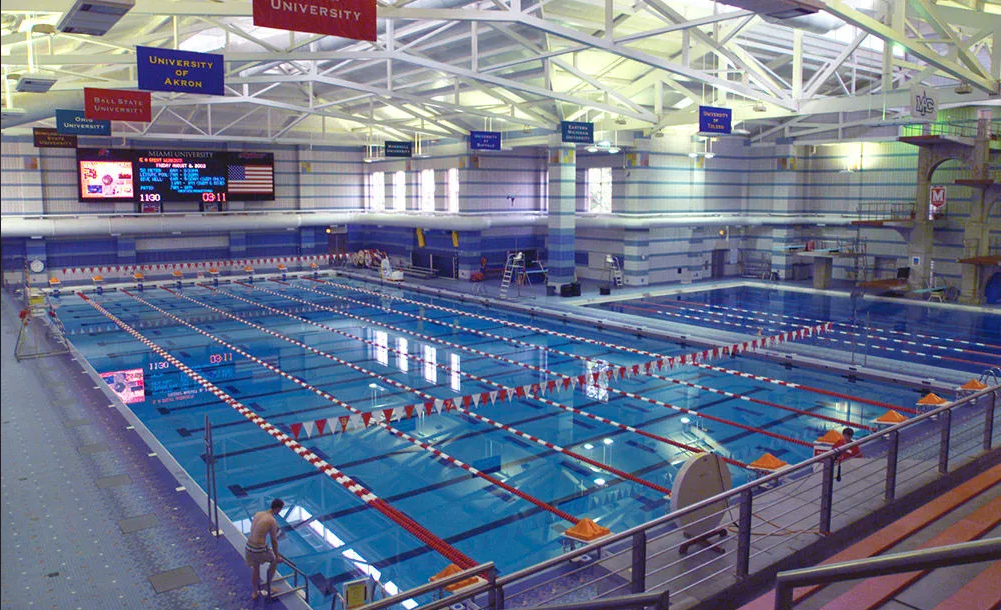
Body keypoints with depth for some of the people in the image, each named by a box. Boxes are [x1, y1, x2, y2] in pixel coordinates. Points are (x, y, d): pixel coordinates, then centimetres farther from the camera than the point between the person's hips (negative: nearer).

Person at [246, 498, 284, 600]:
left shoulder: (258, 514, 5)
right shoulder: (272, 521, -14)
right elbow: (274, 541, -6)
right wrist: (277, 556, 7)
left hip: (249, 546, 6)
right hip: (260, 549, -6)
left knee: (255, 568, 27)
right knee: (274, 561, 21)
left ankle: (255, 592, 39)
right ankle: (268, 586, 30)